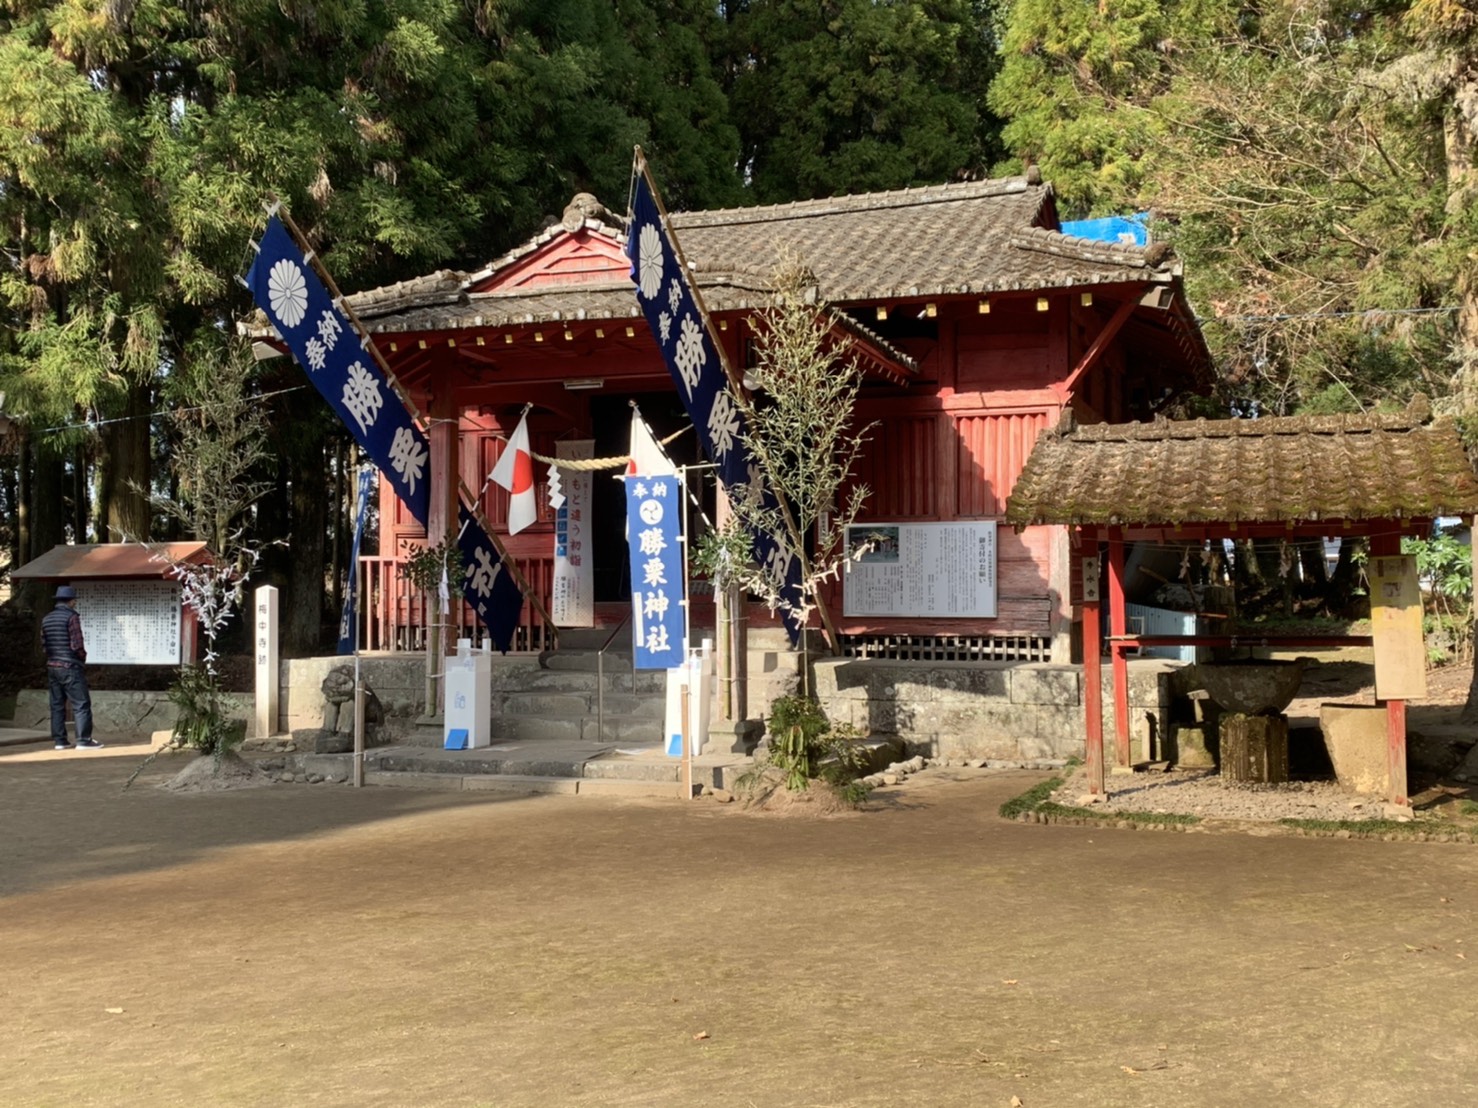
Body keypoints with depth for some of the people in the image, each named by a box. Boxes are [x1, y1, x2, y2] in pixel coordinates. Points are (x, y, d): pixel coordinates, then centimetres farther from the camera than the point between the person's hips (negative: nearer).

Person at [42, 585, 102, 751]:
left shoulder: (47, 619, 10)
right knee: (81, 704, -4)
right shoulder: (71, 617, -11)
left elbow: (43, 642, 10)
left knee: (57, 704, 10)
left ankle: (59, 740, 11)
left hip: (52, 667, 7)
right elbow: (76, 644, -16)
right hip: (70, 667, -7)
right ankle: (84, 739, -8)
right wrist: (83, 656, 2)